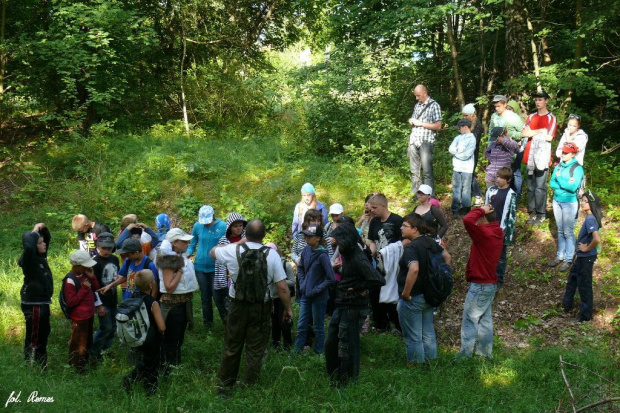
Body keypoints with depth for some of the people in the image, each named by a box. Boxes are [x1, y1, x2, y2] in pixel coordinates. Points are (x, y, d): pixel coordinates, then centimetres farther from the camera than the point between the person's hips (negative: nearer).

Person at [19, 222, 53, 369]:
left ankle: (41, 362, 33)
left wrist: (43, 229, 2)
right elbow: (28, 247, -41)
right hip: (33, 304, -10)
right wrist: (34, 232, -24)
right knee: (34, 336, -4)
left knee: (44, 332, 20)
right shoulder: (29, 259, -17)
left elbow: (48, 237, 22)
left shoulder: (41, 256, 8)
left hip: (43, 302, 10)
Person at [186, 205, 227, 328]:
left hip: (216, 267, -3)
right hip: (200, 266, 3)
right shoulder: (197, 226, -1)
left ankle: (225, 318, 18)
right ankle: (207, 321, 29)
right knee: (205, 296, 14)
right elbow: (192, 244, 10)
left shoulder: (223, 226, -10)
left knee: (217, 295, -4)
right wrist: (188, 253, -10)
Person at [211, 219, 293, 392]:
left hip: (238, 305, 1)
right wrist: (288, 309, 2)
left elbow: (213, 252, 12)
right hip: (261, 307, -1)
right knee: (255, 350, 9)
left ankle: (225, 384, 27)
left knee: (232, 347, 15)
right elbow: (282, 287, -12)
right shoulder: (271, 254, -13)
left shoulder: (233, 250, -10)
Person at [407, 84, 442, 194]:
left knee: (427, 171, -6)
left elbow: (438, 126, -9)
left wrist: (420, 123, -12)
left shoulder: (434, 106, -3)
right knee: (414, 170, 8)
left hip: (426, 142, -6)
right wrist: (411, 121, 5)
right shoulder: (417, 105, 17)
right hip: (414, 141, 7)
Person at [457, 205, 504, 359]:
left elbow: (467, 220, -32)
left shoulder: (485, 233, -21)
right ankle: (485, 352, 22)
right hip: (491, 283, 9)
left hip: (480, 285, -9)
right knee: (485, 319, 15)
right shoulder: (497, 234, 9)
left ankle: (466, 354, 3)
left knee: (470, 319, -1)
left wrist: (481, 210, -19)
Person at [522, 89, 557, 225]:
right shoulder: (531, 117, 14)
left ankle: (541, 214, -2)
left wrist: (533, 133, -2)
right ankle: (532, 212, 12)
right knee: (530, 186, 6)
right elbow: (524, 133, 1)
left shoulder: (551, 118, 0)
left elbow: (549, 137, -10)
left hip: (542, 156, -5)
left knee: (540, 187, -7)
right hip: (530, 156, 5)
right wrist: (540, 131, -7)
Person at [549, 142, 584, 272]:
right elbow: (552, 183, 0)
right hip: (557, 201, 6)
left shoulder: (577, 168, -14)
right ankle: (560, 256, 24)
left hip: (570, 203, -6)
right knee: (560, 231, 15)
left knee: (568, 232, 0)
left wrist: (559, 179, -15)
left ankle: (568, 259, 9)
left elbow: (573, 187, -23)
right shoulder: (559, 166, 4)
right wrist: (565, 184, -15)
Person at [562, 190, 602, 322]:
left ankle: (586, 315, 17)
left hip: (586, 257, -10)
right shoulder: (591, 217, 1)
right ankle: (567, 304, 42)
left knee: (584, 284, 4)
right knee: (573, 277, 25)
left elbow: (597, 239, -39)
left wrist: (587, 248, -21)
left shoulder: (590, 219, -27)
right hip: (582, 256, 10)